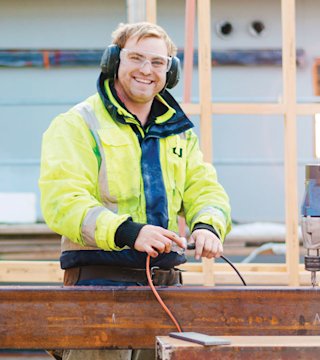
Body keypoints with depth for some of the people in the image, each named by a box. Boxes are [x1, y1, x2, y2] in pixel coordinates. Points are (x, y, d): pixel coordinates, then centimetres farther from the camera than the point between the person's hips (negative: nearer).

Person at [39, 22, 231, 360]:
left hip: (166, 279, 5)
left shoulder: (179, 132, 20)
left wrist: (207, 226, -11)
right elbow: (62, 202, -12)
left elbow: (204, 189, 15)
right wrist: (128, 232, -27)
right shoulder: (76, 125, 0)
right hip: (99, 278, -5)